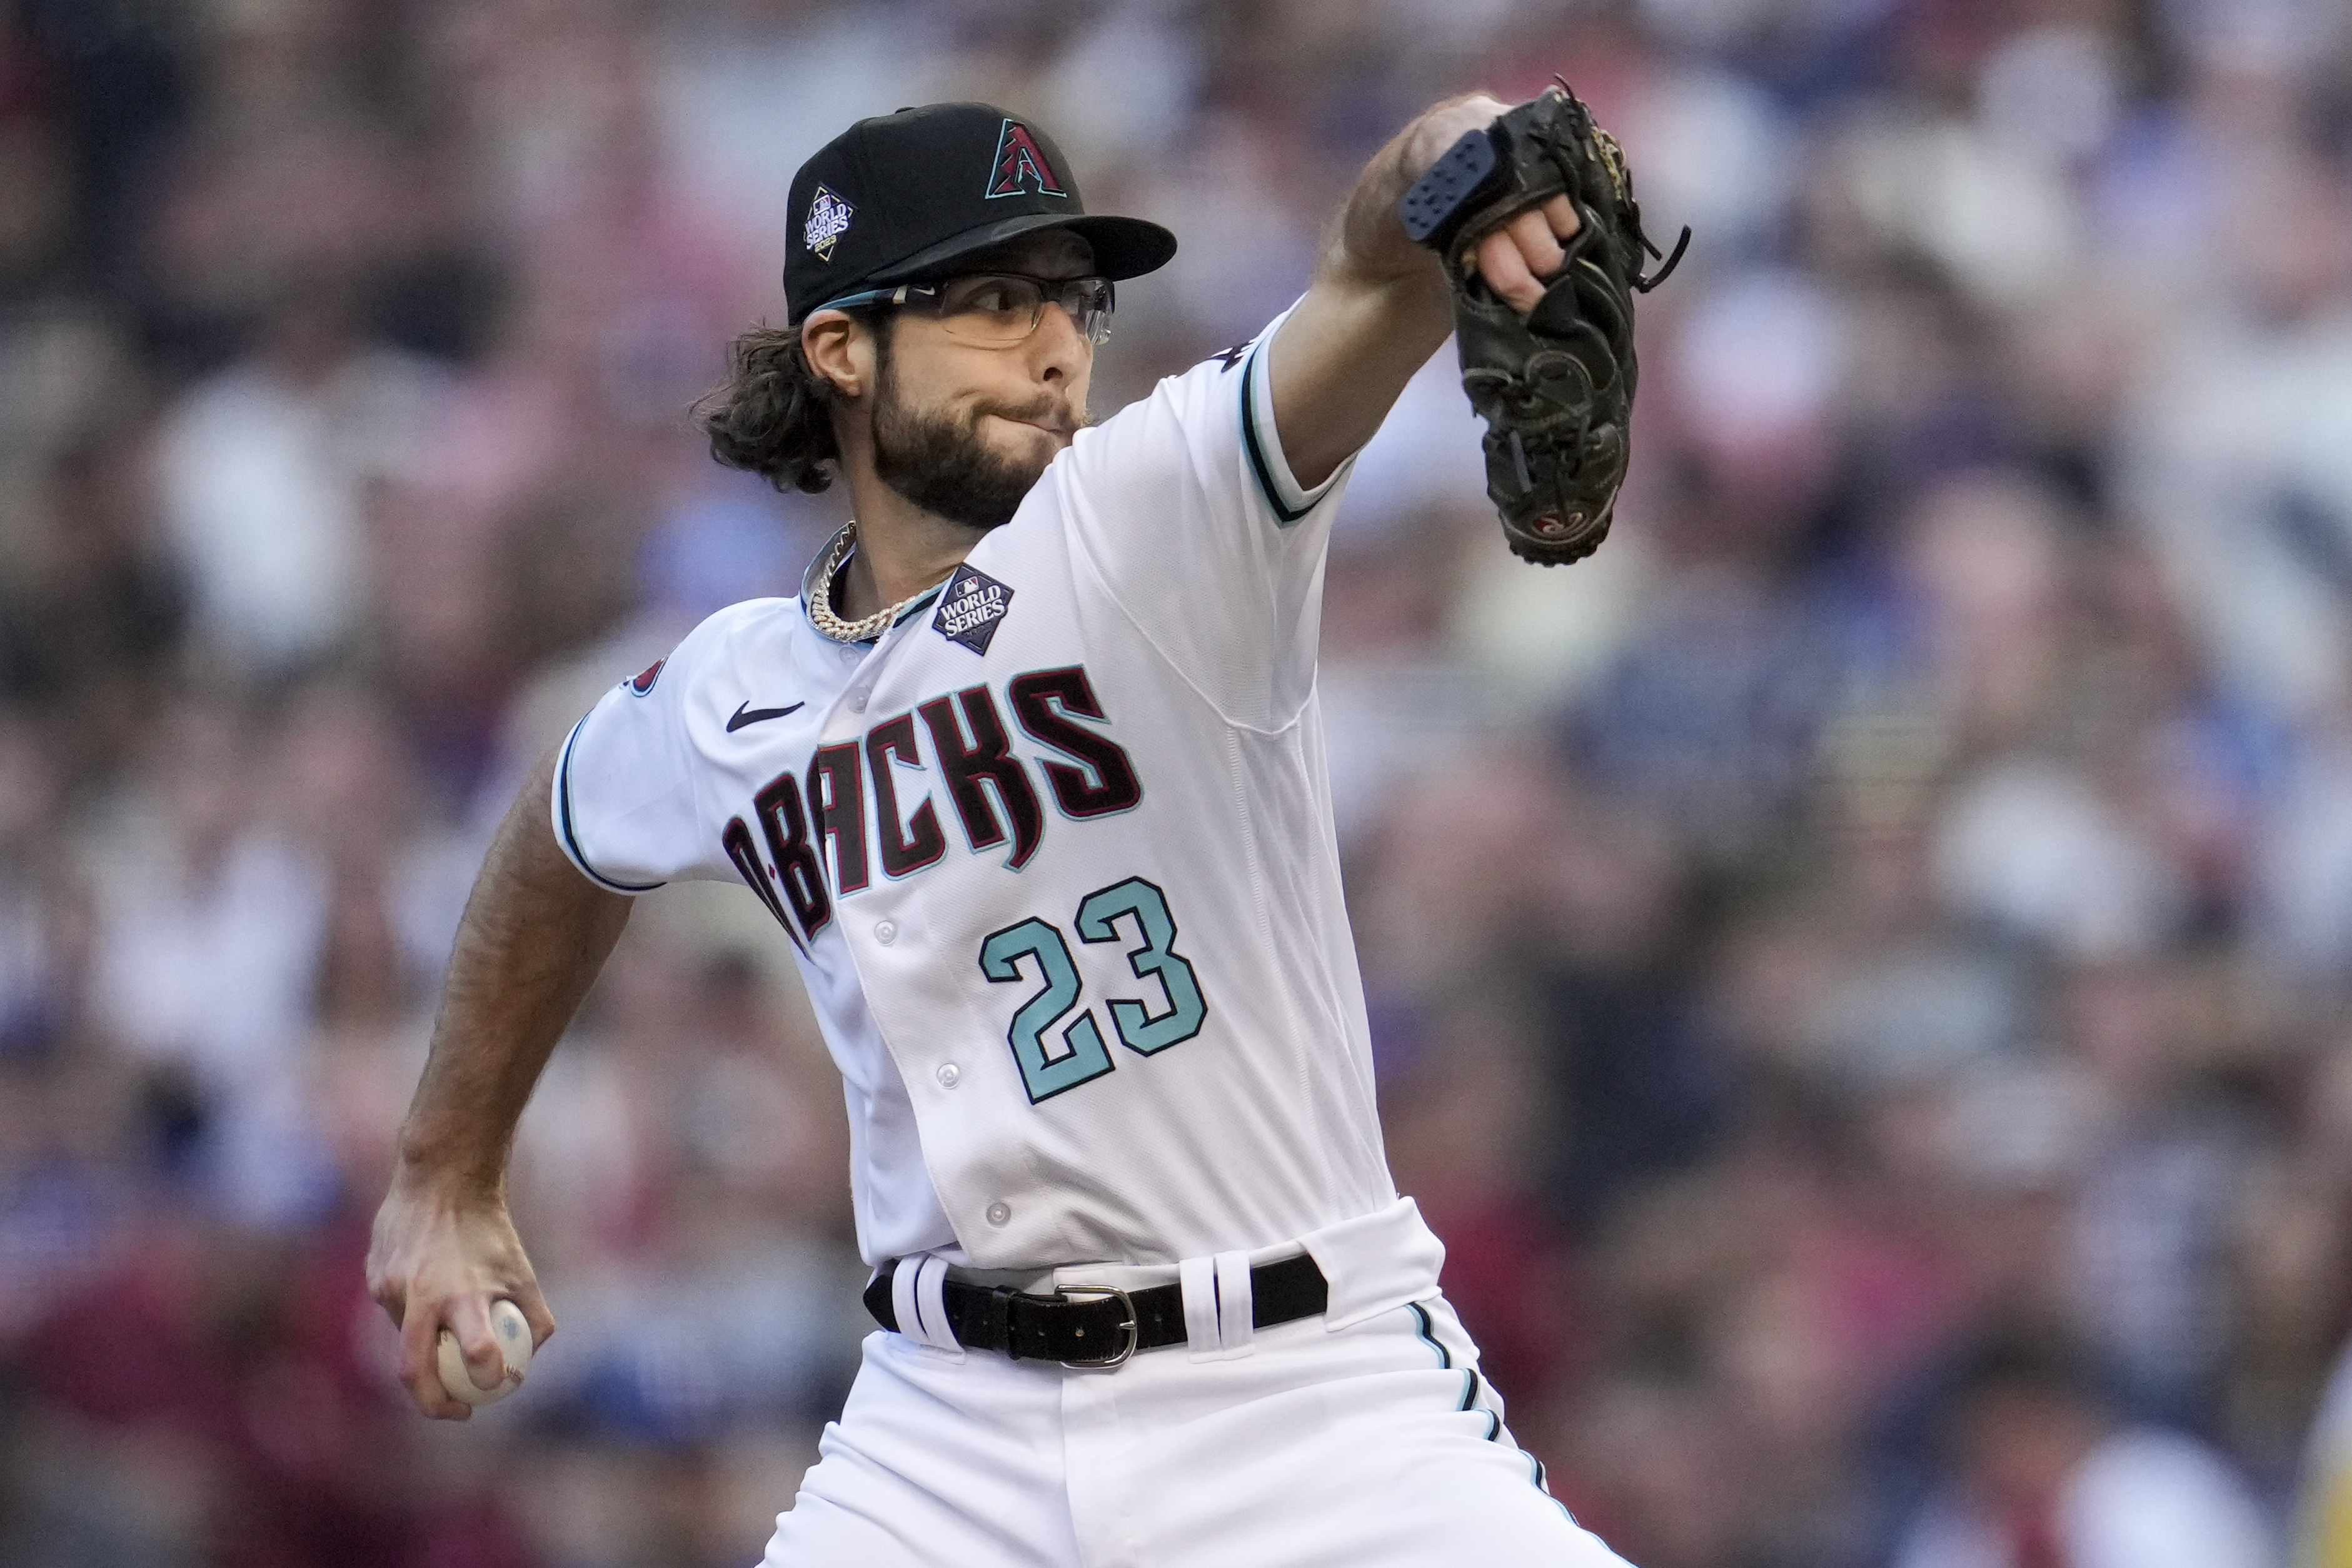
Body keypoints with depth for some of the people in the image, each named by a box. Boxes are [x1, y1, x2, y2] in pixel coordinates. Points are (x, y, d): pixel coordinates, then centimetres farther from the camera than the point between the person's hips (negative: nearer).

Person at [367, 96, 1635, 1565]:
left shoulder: (1155, 519, -9)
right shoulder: (732, 701, 7)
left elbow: (1367, 291, -29)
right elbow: (565, 842, 30)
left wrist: (1444, 171, -52)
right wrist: (448, 1176, 37)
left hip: (1310, 1396, -4)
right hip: (956, 1427, 4)